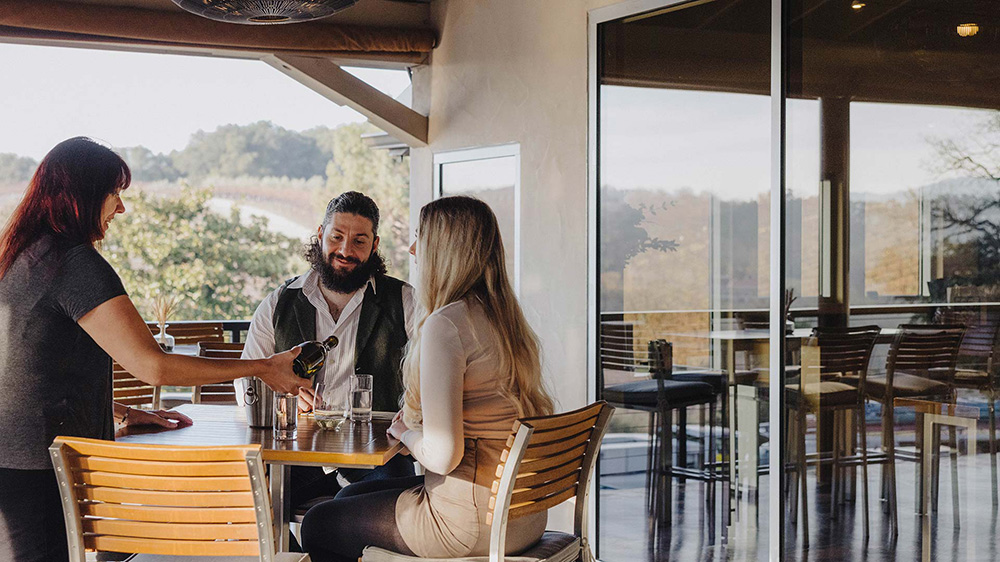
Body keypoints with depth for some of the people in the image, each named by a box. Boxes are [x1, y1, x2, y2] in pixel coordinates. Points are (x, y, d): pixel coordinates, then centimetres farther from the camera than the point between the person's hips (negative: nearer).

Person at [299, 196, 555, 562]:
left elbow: (443, 455, -24)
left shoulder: (445, 325, -21)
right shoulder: (507, 319, 7)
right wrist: (415, 423, 12)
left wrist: (406, 433, -4)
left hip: (470, 519, -9)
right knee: (350, 497, 26)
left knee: (317, 525, 12)